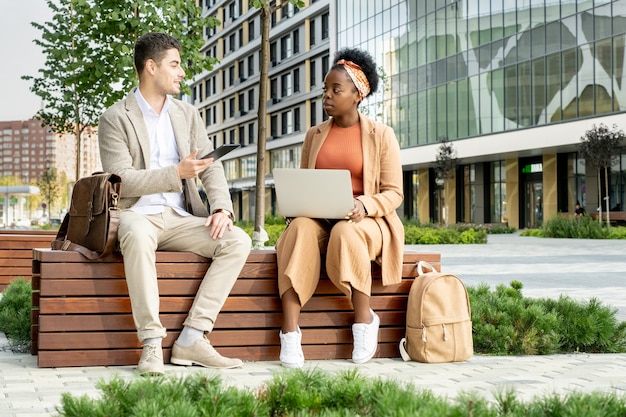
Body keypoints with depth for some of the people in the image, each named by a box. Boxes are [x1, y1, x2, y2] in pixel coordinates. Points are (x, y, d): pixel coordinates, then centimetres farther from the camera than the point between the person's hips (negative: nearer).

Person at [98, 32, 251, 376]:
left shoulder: (187, 115, 16)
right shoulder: (115, 118, -1)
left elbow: (212, 167, 10)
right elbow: (120, 180, -11)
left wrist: (222, 208, -9)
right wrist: (176, 173, -19)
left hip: (181, 218, 5)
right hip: (138, 215, -5)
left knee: (238, 241, -19)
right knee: (137, 237, -40)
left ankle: (192, 338, -22)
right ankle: (151, 344, -35)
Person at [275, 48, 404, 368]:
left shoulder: (381, 135, 4)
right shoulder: (314, 136, 16)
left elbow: (394, 193, 0)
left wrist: (364, 205, -21)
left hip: (366, 221, -3)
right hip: (319, 219, 3)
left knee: (344, 233, -39)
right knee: (300, 231, -33)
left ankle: (364, 318, -19)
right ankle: (289, 332, -42)